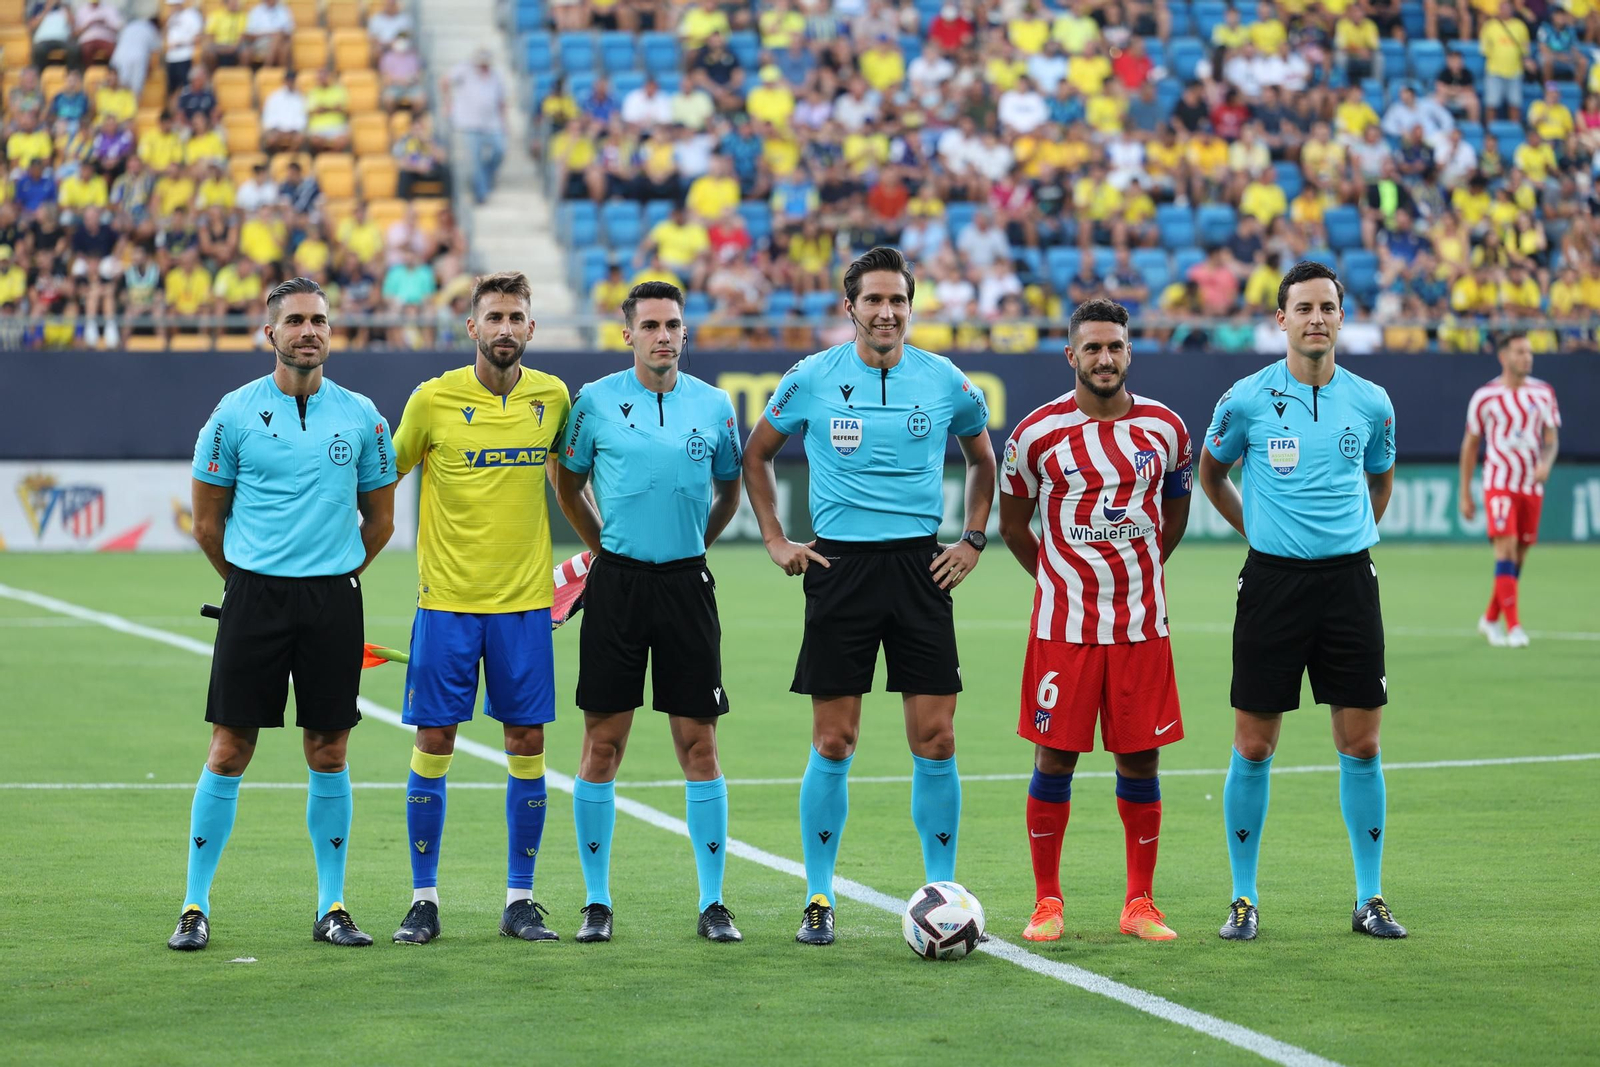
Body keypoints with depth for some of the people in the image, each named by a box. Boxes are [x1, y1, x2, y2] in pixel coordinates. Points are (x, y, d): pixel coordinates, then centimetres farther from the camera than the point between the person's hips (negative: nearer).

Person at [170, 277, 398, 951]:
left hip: (334, 602, 2)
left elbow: (379, 521, 14)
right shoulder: (235, 413, -1)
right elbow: (208, 522, 7)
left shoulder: (361, 416, 5)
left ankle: (332, 908, 12)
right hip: (254, 597, -2)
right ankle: (195, 906, 6)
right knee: (229, 752, -2)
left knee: (329, 755, 4)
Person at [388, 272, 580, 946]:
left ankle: (520, 899, 12)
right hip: (446, 600, -2)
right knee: (434, 742, -1)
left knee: (527, 741, 3)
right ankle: (424, 898, 9)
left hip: (525, 600, 2)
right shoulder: (434, 399, -5)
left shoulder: (552, 397, 3)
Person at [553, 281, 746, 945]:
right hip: (617, 583, -1)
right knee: (602, 742, 0)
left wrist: (694, 544, 12)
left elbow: (728, 491, 19)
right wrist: (603, 546, 11)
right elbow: (568, 484, 14)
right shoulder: (596, 402, 0)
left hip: (686, 584, 1)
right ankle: (597, 901, 9)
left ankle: (712, 902, 6)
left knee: (698, 743, 0)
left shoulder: (713, 406, 4)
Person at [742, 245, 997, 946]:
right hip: (841, 566, -1)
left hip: (921, 566, 1)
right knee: (833, 743, -1)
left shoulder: (946, 382, 3)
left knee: (935, 740, -2)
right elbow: (756, 454, 14)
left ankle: (941, 892, 9)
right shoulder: (813, 378, 0)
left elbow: (983, 459, 21)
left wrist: (973, 540, 11)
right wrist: (775, 542, 6)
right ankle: (818, 901, 8)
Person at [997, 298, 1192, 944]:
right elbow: (1012, 524, 9)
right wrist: (1059, 581, 9)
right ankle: (1047, 903, 9)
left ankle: (1140, 904, 12)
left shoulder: (1164, 427, 2)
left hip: (1142, 623, 2)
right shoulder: (1038, 434, -4)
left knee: (1141, 760, 3)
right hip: (1062, 624, -2)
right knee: (1054, 759, 0)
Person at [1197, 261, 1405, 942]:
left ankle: (1370, 898, 11)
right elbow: (1210, 474, 16)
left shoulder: (1370, 403, 3)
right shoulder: (1247, 399, -2)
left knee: (1360, 744, 1)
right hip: (1272, 580, -1)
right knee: (1253, 745, 1)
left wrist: (1355, 535, 13)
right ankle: (1244, 898, 11)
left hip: (1348, 579, 1)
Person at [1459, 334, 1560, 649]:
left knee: (1518, 555, 7)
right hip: (1499, 483, -3)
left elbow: (1551, 437, 6)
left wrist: (1546, 463, -17)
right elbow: (1470, 444, 5)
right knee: (1506, 547, -18)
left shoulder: (1543, 393, 5)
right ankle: (1513, 627, -21)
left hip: (1532, 486, 4)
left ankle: (1490, 619, 25)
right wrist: (1465, 495, 5)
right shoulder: (1485, 397, -2)